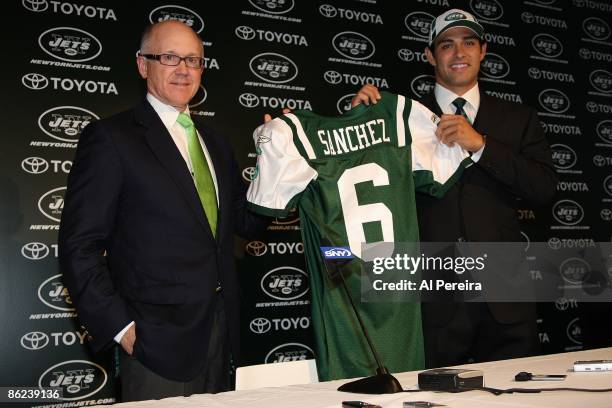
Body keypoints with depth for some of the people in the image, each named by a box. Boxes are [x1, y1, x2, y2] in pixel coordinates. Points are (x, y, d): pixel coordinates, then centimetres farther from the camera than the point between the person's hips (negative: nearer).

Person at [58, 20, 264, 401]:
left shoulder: (216, 144, 14)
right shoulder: (110, 138, -6)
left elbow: (246, 221, 13)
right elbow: (79, 245, -9)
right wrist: (119, 326, -14)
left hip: (219, 335, 7)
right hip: (157, 340, -6)